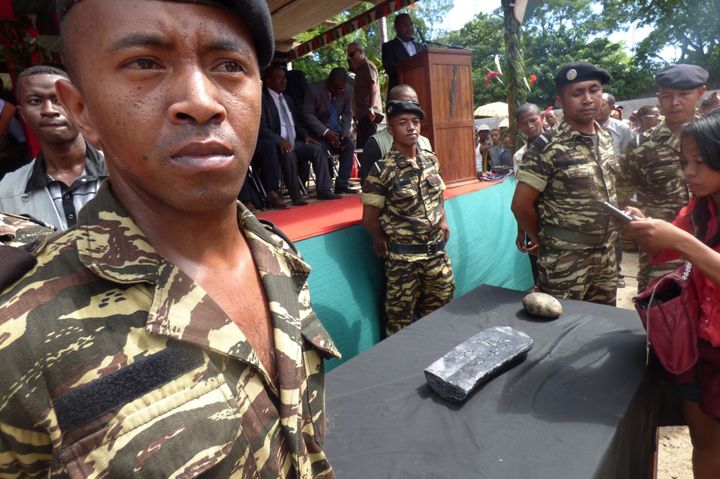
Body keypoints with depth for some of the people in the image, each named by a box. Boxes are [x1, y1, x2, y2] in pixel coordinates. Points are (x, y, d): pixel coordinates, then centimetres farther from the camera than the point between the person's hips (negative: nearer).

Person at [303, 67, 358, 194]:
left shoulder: (347, 92, -5)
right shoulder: (315, 90, -16)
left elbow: (347, 114, 5)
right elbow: (307, 114, -16)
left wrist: (345, 134, -12)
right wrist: (325, 132, -27)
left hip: (336, 129, 4)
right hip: (318, 130, -4)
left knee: (350, 145, -19)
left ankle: (342, 184, -15)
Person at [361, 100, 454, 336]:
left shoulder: (431, 159, 3)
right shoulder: (382, 171, -16)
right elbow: (370, 219, -10)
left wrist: (443, 220, 9)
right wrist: (384, 242, 3)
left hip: (437, 251, 6)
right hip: (402, 258, -6)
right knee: (401, 320, 9)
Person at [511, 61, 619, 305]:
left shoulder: (605, 137, 6)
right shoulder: (549, 148, -18)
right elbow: (521, 205, -17)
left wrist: (609, 237, 11)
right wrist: (543, 239, -2)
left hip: (606, 256, 7)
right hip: (565, 261, -7)